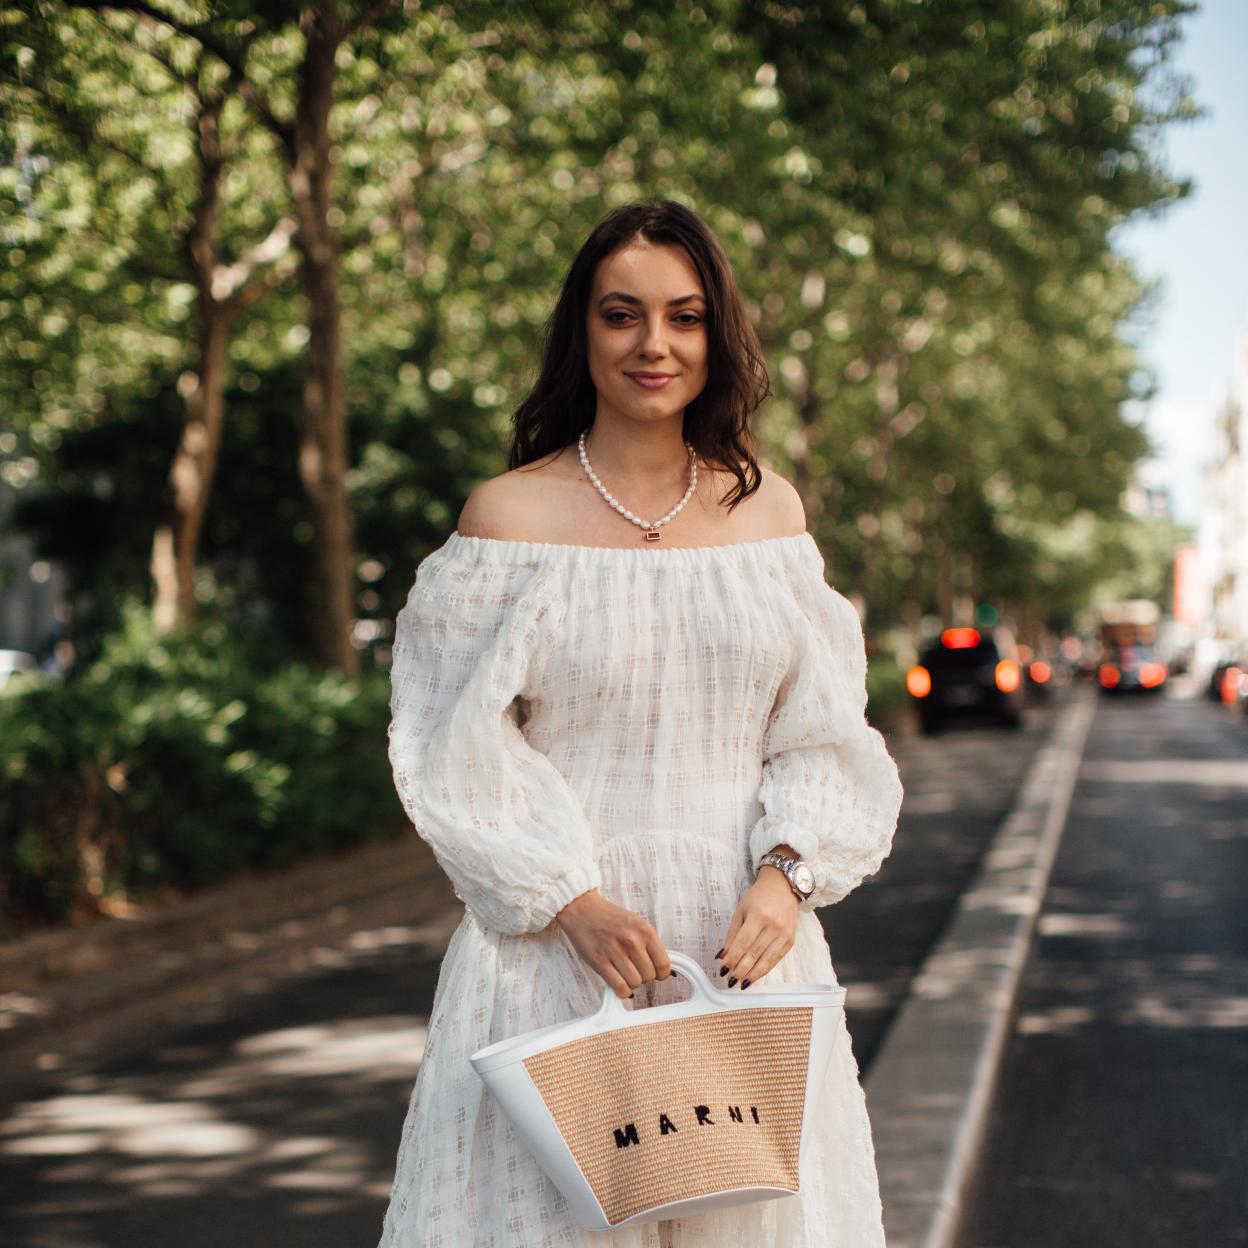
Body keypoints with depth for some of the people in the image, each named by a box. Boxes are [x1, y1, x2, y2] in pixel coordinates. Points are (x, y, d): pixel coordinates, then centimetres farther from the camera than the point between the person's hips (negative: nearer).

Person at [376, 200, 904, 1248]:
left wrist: (785, 876, -10)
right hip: (559, 940, -3)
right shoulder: (510, 516, -3)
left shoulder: (768, 509, 7)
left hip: (744, 938, 3)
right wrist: (576, 903, -14)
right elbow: (460, 748, -5)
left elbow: (820, 728, 6)